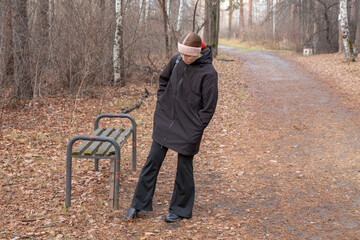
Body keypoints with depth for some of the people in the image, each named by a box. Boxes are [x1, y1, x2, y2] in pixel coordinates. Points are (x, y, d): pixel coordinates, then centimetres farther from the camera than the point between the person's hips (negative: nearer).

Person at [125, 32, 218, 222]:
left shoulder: (208, 73, -17)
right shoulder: (176, 61, -2)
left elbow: (208, 107, -13)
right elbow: (163, 80, 19)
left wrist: (195, 130, -15)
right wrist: (161, 103, 9)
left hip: (188, 129, -5)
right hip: (164, 121, 5)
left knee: (184, 168, 8)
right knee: (152, 161, 9)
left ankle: (181, 209, 26)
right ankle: (139, 204, 22)